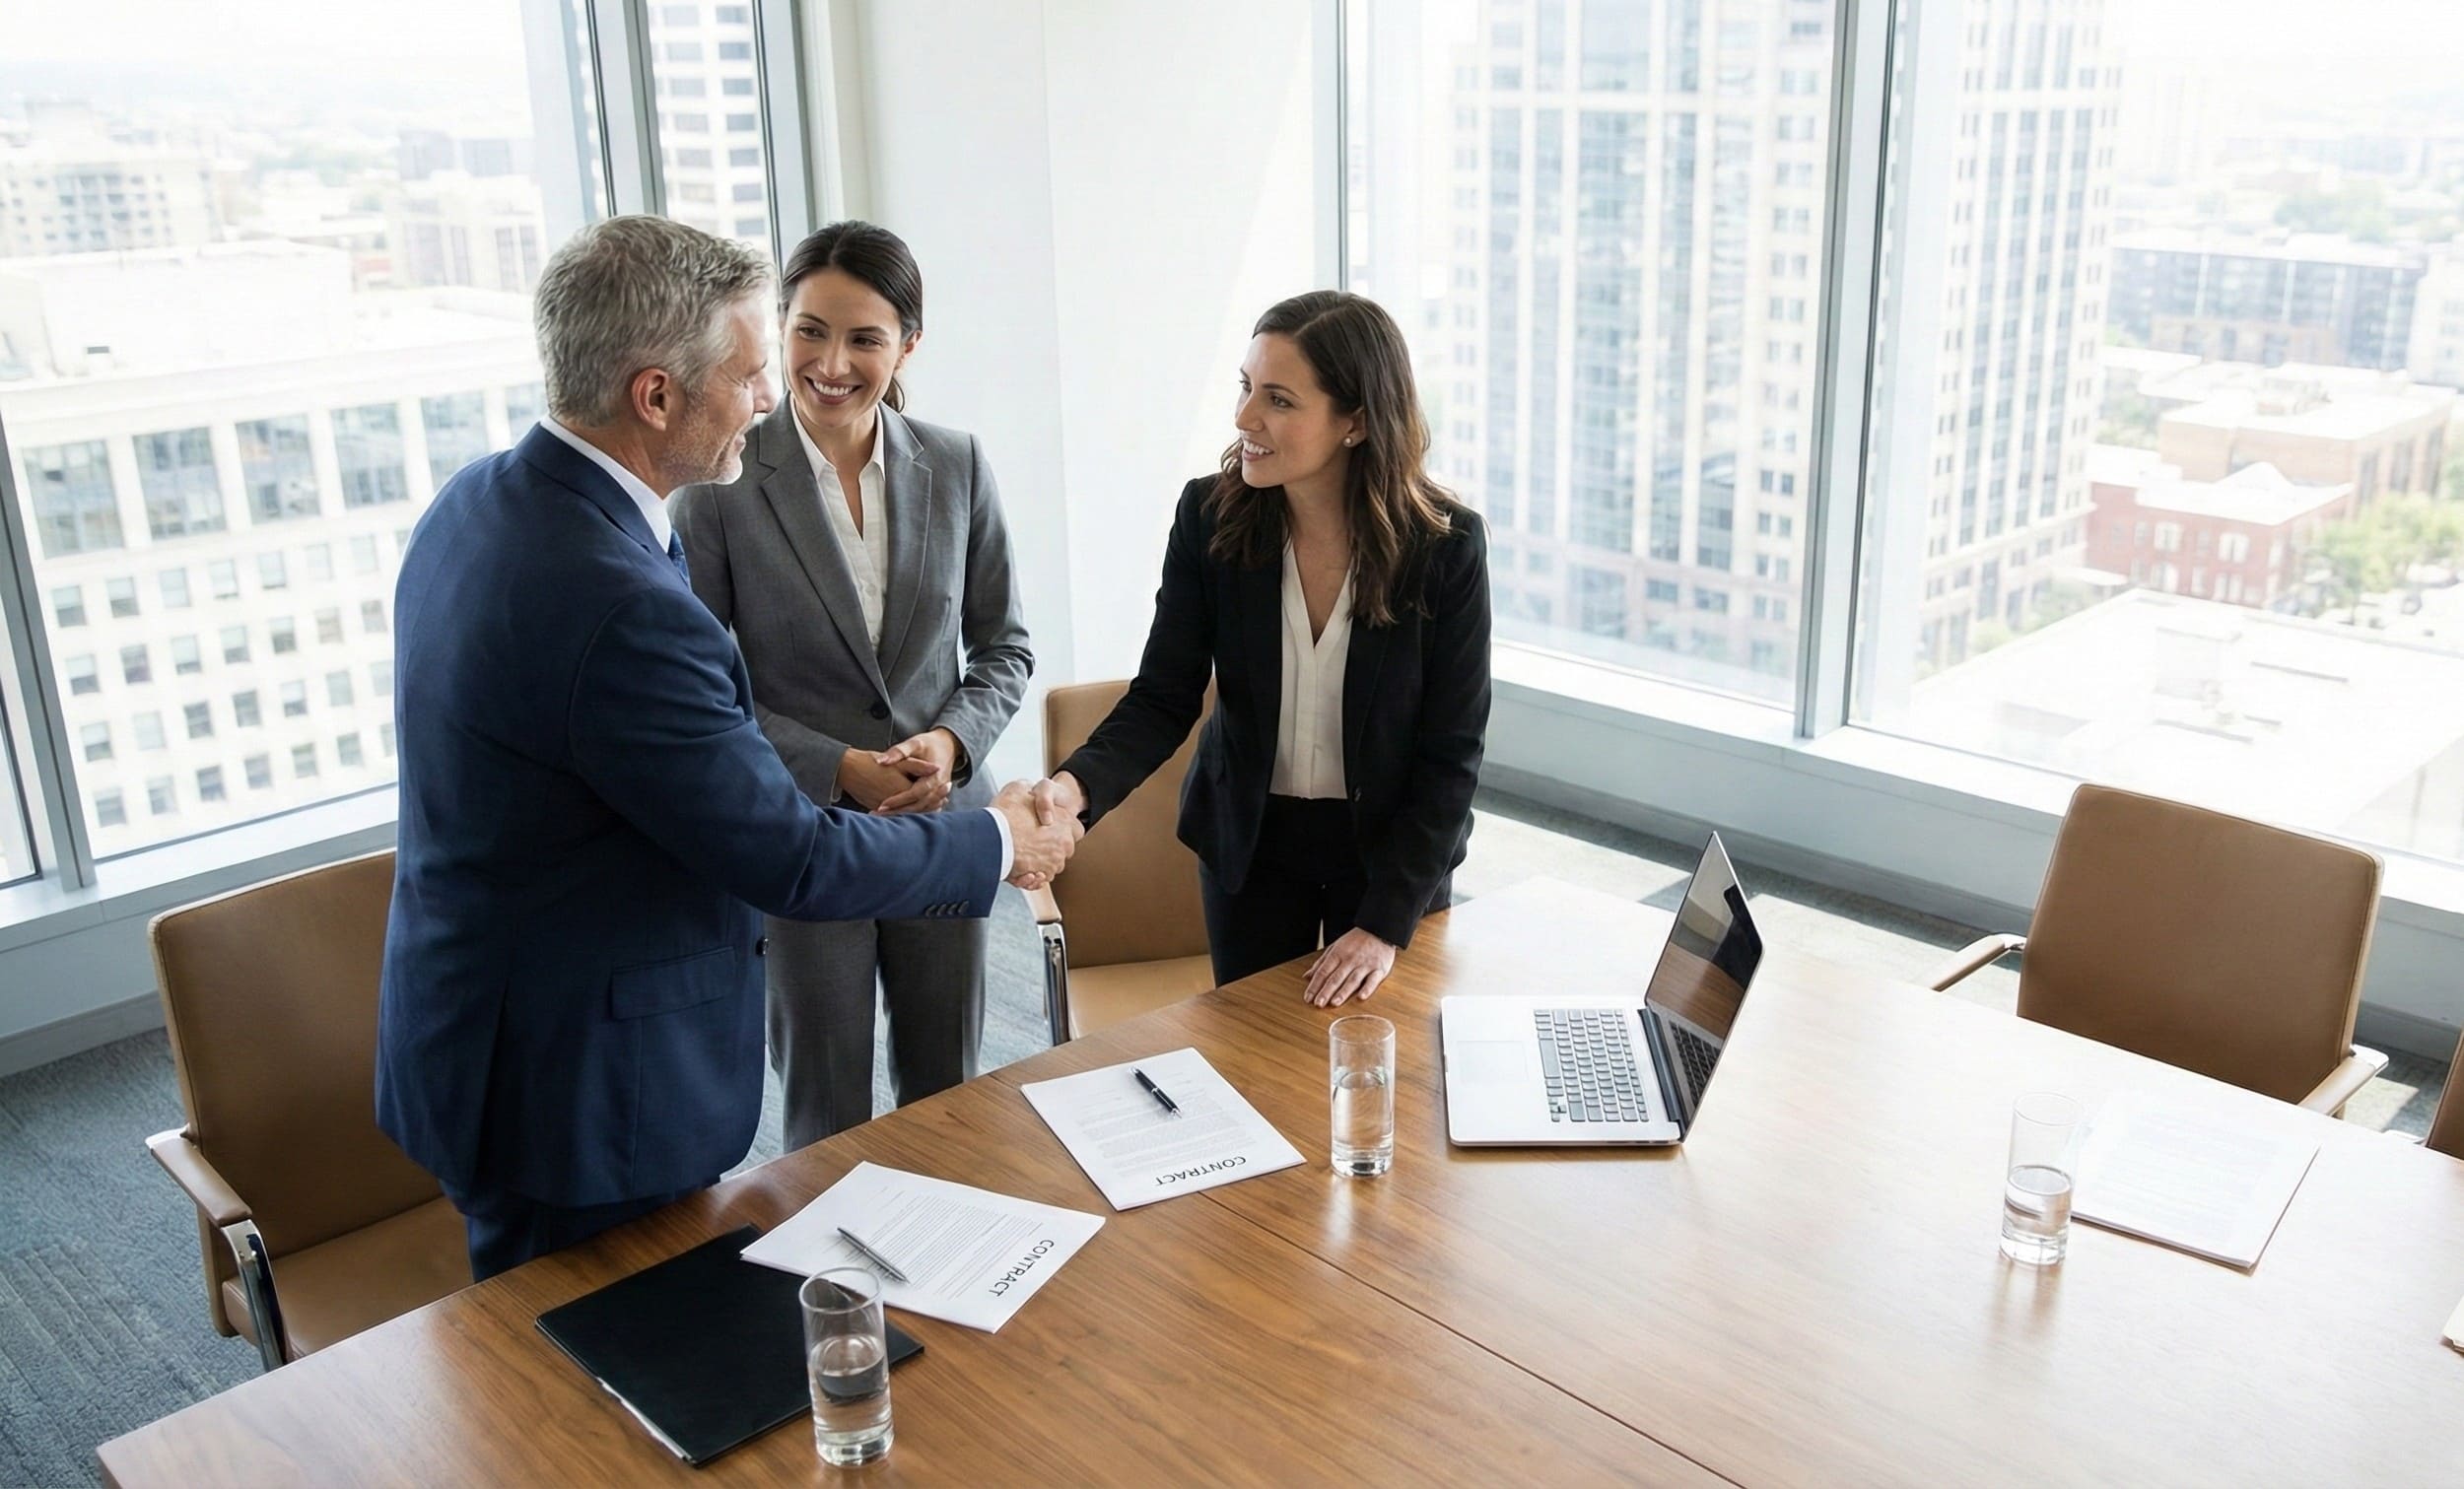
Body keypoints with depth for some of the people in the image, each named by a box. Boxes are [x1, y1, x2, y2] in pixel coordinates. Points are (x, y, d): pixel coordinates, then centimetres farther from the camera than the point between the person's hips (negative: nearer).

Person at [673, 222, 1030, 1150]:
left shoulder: (955, 466, -2)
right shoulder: (723, 484, -11)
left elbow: (1003, 644, 6)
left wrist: (954, 739, -13)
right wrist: (839, 769, -18)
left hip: (942, 828, 3)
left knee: (948, 1090, 19)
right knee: (826, 1109, 13)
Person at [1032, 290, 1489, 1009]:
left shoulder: (1446, 544, -19)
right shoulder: (1210, 516, -14)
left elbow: (1451, 753, -14)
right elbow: (1163, 698, -11)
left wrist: (1387, 922, -17)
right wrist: (1078, 784, -31)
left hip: (1397, 848, -1)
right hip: (1250, 842, 1)